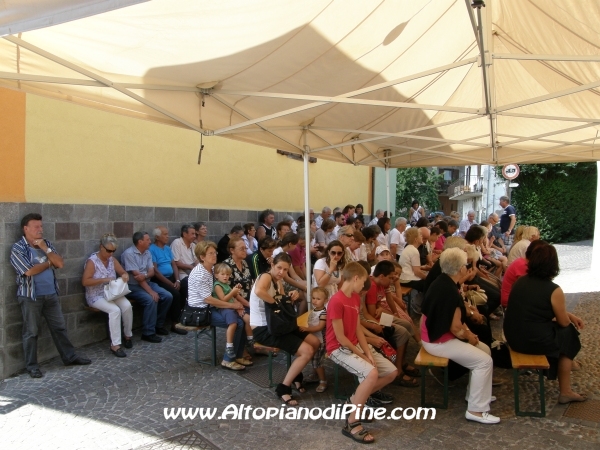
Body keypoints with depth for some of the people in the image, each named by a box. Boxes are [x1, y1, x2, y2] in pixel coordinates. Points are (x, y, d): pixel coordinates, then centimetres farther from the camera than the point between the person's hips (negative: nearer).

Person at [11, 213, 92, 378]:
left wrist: (45, 249, -11)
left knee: (60, 327, 11)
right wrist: (48, 263, -6)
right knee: (31, 332, 6)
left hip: (51, 295, 5)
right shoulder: (18, 248, -9)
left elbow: (60, 263, -1)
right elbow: (29, 271, -21)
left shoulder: (46, 243, 8)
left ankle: (70, 356, 21)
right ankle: (31, 365, 18)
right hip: (31, 297, -5)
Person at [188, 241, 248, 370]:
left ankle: (238, 355, 4)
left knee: (241, 317, -7)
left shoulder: (212, 269, 10)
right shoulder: (199, 273, -18)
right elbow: (207, 299, -24)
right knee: (238, 322, -19)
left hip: (211, 307, 8)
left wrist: (234, 301, -7)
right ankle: (228, 360, -7)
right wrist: (232, 305, -20)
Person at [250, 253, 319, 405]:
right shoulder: (266, 277, -18)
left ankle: (295, 375, 26)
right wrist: (275, 301, -26)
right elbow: (258, 291, -42)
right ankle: (283, 388, -3)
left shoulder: (278, 281, 11)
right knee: (307, 351, -17)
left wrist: (291, 297, -4)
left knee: (315, 342, 8)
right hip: (263, 329, -10)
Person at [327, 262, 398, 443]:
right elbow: (340, 338, -21)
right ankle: (352, 423, -18)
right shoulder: (337, 301, -23)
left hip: (356, 345, 9)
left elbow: (358, 329, 6)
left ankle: (356, 399, 16)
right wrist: (361, 355, -14)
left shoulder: (356, 298, 6)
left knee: (392, 372, 5)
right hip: (339, 348, -9)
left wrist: (368, 352, -5)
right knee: (372, 373, -32)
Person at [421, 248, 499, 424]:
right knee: (484, 361, -9)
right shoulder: (450, 292, -27)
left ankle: (475, 393, 29)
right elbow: (456, 328, -21)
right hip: (439, 342, -10)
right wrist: (469, 337, -2)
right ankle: (476, 410, -1)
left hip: (435, 334, 10)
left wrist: (467, 331, 5)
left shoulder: (440, 282, 3)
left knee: (485, 349, 15)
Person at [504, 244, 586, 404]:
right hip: (535, 342, -6)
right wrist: (570, 318, 20)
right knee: (568, 333, 21)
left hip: (512, 337, 6)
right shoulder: (554, 290, -16)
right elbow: (564, 323, -4)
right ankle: (565, 392, 29)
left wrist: (571, 315, 19)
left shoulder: (520, 281, 4)